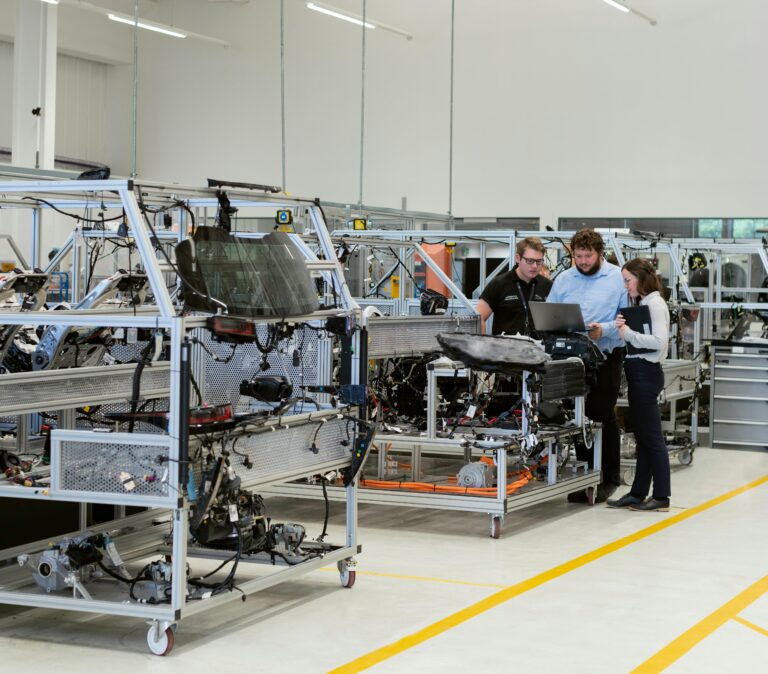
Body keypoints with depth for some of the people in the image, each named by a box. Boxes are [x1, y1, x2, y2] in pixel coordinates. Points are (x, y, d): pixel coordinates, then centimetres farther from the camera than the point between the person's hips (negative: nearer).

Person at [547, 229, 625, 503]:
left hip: (606, 354, -4)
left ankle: (609, 478, 8)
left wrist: (604, 330, -20)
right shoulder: (563, 279, 10)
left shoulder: (617, 278, -2)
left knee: (603, 415, -3)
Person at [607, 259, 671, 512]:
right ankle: (638, 493, 18)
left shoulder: (654, 303, -11)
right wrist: (622, 328, -3)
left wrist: (628, 333, -16)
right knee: (642, 436, 12)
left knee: (652, 436, -5)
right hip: (637, 372, 10)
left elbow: (659, 341, -22)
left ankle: (661, 497, 0)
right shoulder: (639, 303, 16)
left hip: (646, 371, -10)